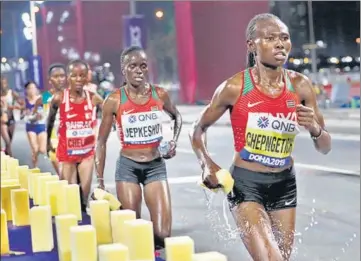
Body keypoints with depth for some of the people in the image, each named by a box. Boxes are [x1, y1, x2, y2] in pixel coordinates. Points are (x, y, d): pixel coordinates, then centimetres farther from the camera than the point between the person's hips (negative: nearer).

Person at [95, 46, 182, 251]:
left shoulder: (160, 95, -3)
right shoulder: (114, 101, -9)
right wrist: (100, 180, -3)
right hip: (128, 166, -1)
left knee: (162, 234, -5)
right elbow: (102, 142, 0)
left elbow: (176, 116, 20)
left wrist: (174, 141, 2)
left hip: (156, 166, 1)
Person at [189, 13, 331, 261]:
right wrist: (207, 165, -15)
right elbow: (198, 130, 3)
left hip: (285, 184, 4)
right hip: (246, 184, -4)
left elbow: (325, 148, 4)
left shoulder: (300, 86, -3)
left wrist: (314, 129, -18)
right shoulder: (234, 87, -11)